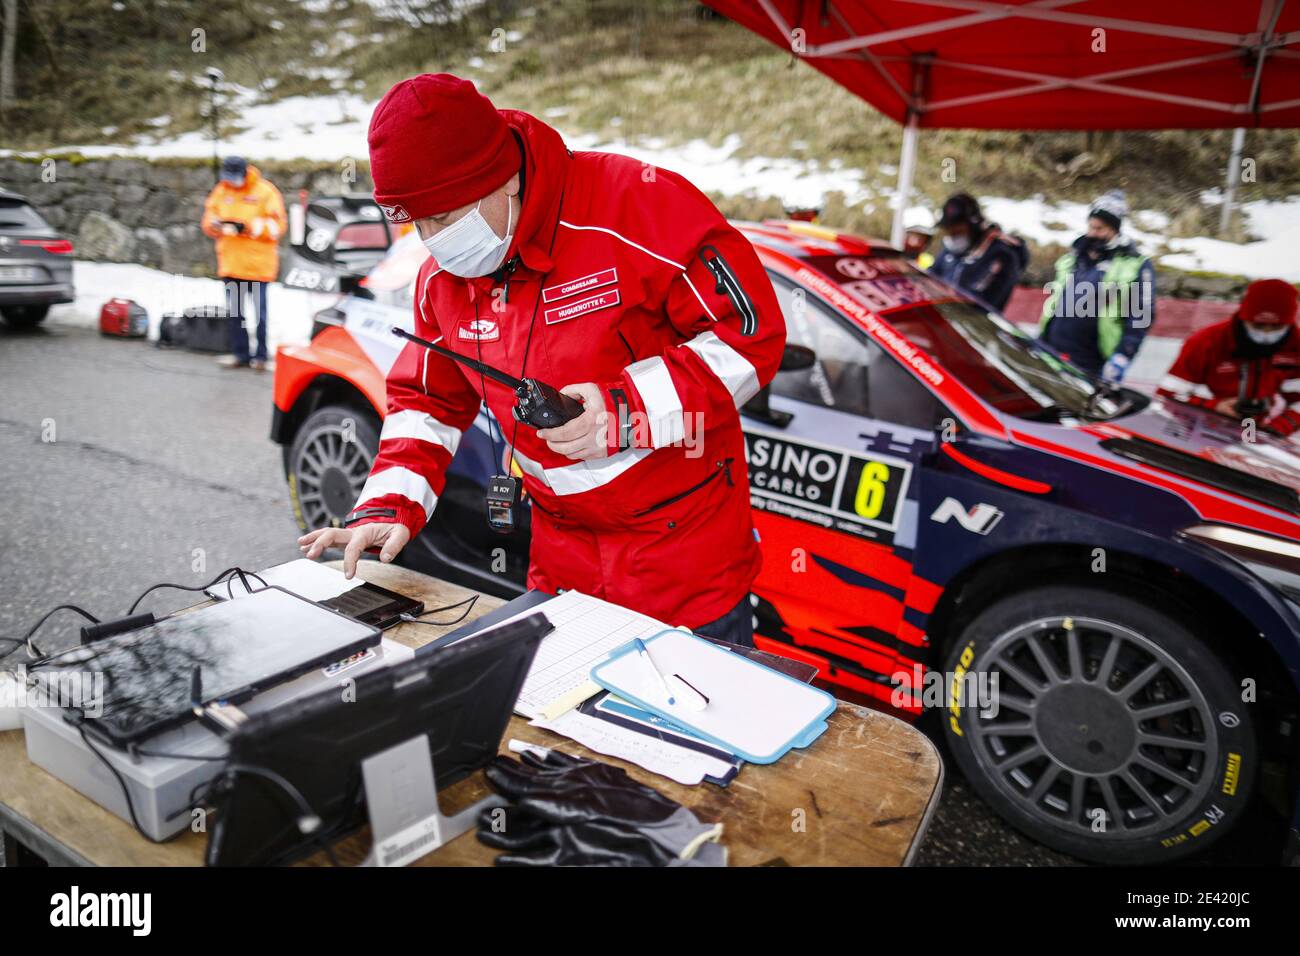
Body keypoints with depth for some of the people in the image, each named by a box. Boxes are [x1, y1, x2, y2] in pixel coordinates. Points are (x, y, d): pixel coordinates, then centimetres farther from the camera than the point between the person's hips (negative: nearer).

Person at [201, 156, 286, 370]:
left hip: (257, 263, -5)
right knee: (234, 310, 9)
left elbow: (276, 226, -11)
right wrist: (216, 224, -10)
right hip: (230, 263, 5)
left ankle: (260, 355, 10)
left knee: (259, 312, 1)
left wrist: (247, 227, -21)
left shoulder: (265, 191, -6)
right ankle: (239, 353, 17)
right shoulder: (221, 191, 9)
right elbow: (209, 218, 13)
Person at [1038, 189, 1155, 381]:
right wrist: (1040, 341, 19)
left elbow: (1141, 315, -9)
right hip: (1051, 352, 6)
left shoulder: (1135, 266, -4)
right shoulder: (1075, 254, 15)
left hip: (1091, 366, -6)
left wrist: (1123, 356, -19)